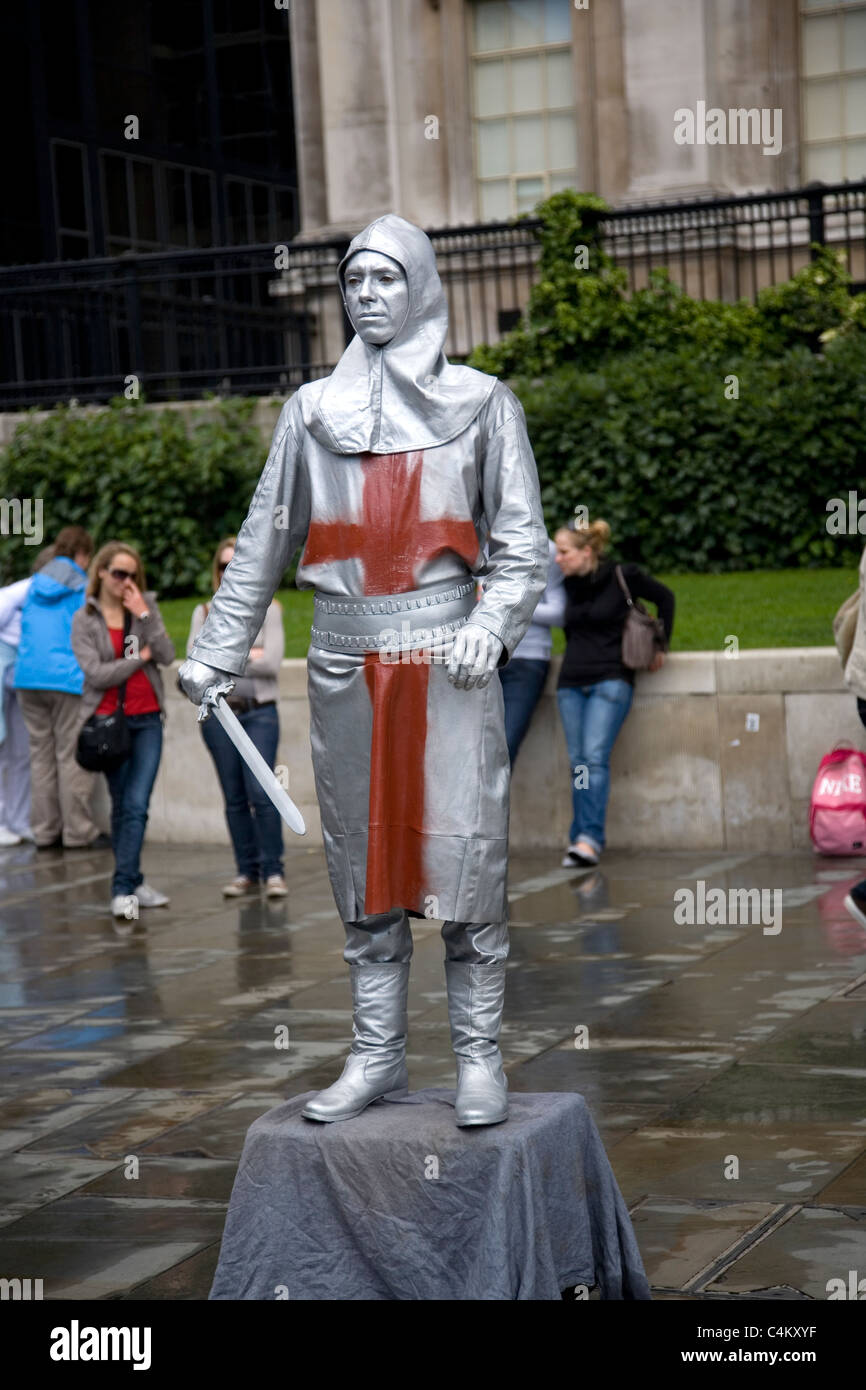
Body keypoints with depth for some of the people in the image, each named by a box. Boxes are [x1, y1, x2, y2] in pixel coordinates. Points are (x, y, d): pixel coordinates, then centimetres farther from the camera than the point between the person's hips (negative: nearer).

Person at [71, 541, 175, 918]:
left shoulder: (145, 607, 7)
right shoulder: (84, 620, 0)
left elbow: (167, 656, -4)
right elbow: (96, 673, -9)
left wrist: (144, 616, -11)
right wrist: (139, 657, -6)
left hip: (147, 720, 1)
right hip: (109, 720, -1)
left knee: (137, 805, -8)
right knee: (122, 806, 5)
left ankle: (124, 888, -6)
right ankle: (132, 883, 12)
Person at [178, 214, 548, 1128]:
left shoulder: (480, 403, 6)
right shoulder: (312, 411, 13)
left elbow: (522, 541, 4)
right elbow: (264, 541, 14)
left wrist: (490, 625, -13)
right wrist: (216, 653, 8)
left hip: (445, 657, -3)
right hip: (346, 661, 3)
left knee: (463, 849, -6)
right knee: (361, 856, 5)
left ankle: (478, 1056, 2)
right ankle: (376, 1053, 13)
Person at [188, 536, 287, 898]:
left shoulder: (268, 610, 6)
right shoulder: (204, 612, 12)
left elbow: (271, 662, -6)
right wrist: (247, 655, -9)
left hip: (260, 712, -2)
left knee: (260, 792, -12)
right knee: (234, 797, 4)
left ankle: (273, 871, -5)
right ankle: (247, 872, 12)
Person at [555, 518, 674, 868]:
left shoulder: (623, 577, -6)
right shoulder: (568, 586, 7)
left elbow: (665, 598, 9)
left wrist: (661, 645, 9)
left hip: (610, 679, -5)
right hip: (571, 682, 5)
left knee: (595, 757, -18)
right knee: (578, 762, 2)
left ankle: (590, 839, -24)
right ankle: (580, 840, 4)